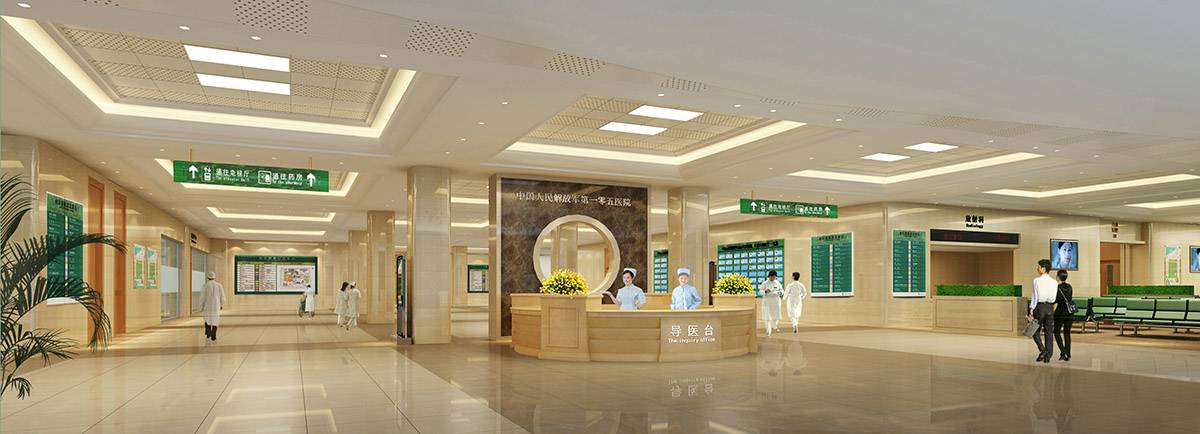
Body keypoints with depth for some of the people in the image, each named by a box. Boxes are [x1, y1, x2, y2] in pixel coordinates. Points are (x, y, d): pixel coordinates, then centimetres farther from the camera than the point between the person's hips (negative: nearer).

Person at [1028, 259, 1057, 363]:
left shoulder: (1036, 281, -9)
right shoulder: (1054, 282, 3)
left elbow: (1035, 297, -10)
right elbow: (1055, 298, 3)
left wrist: (1031, 311, -7)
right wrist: (1052, 309, 15)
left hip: (1039, 307, -4)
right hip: (1050, 307, 4)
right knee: (1049, 332, 9)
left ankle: (1042, 349, -8)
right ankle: (1048, 356, 11)